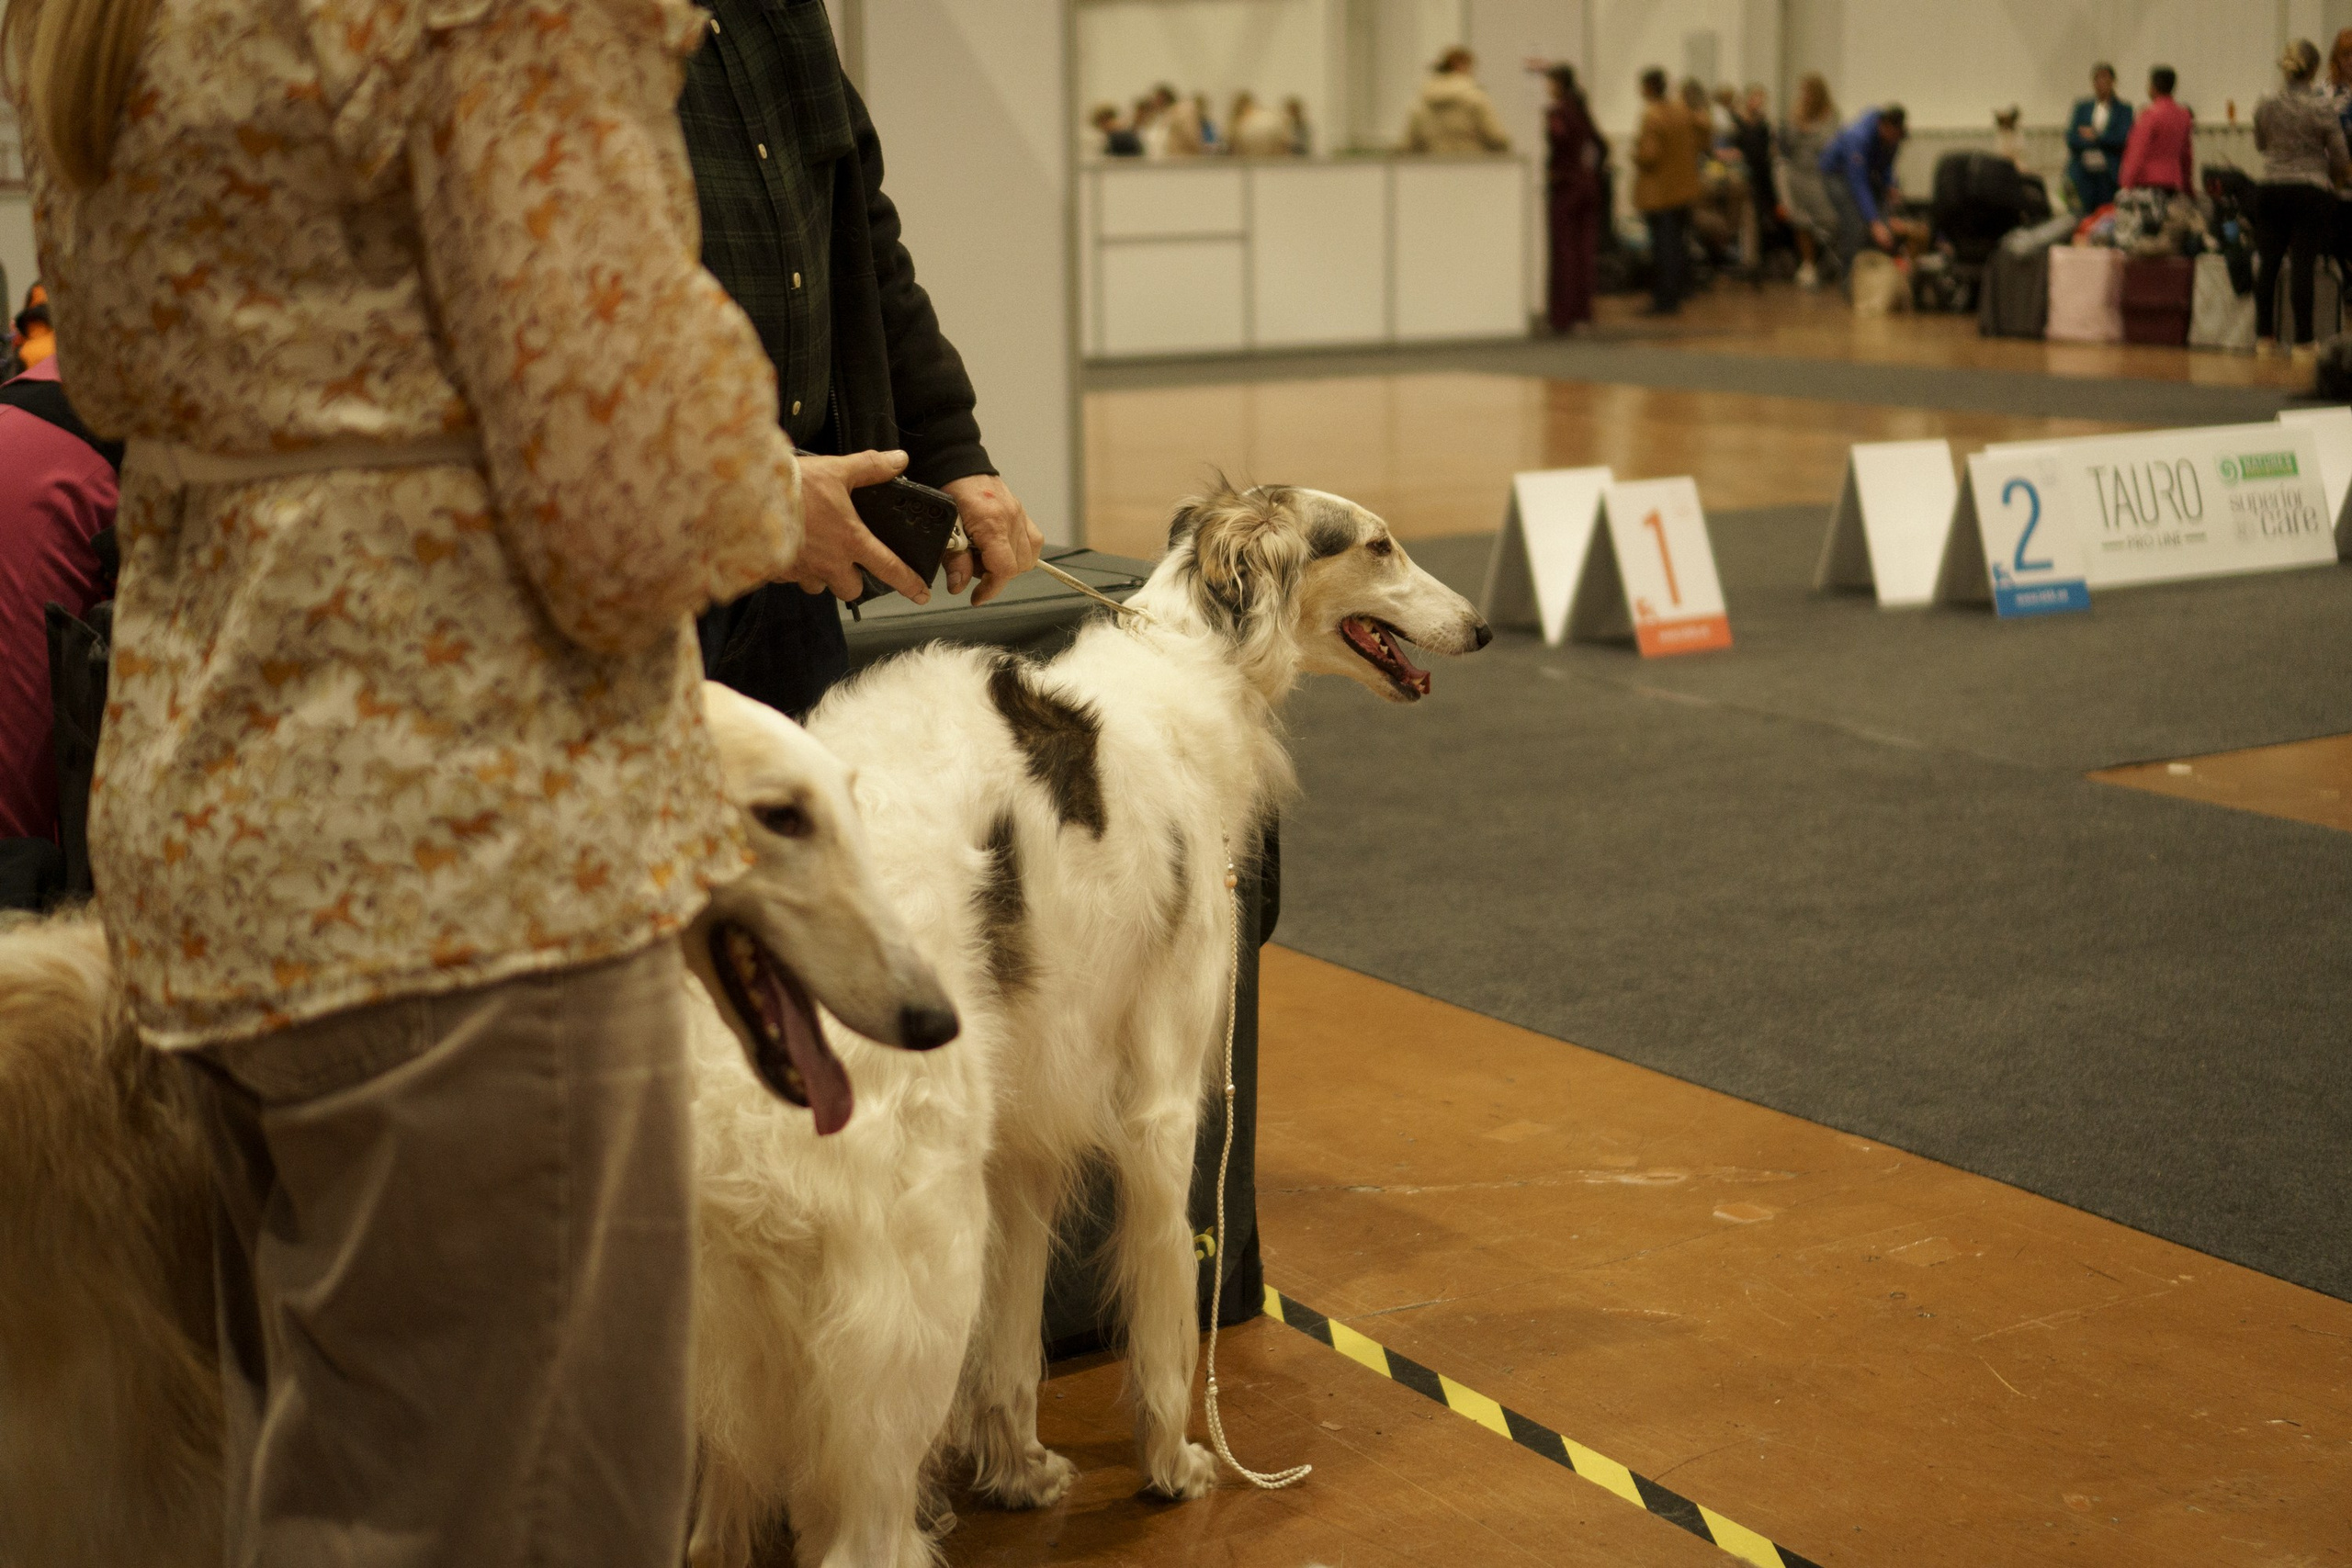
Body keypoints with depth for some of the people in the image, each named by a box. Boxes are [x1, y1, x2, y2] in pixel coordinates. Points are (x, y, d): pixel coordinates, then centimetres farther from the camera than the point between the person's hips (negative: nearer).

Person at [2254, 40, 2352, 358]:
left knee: (2268, 261, 10)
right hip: (2311, 192, -3)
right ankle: (2302, 341, -1)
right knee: (2304, 264, -2)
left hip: (2271, 189, 3)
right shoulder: (2322, 108, -10)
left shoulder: (2265, 107, -1)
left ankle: (2265, 336, 14)